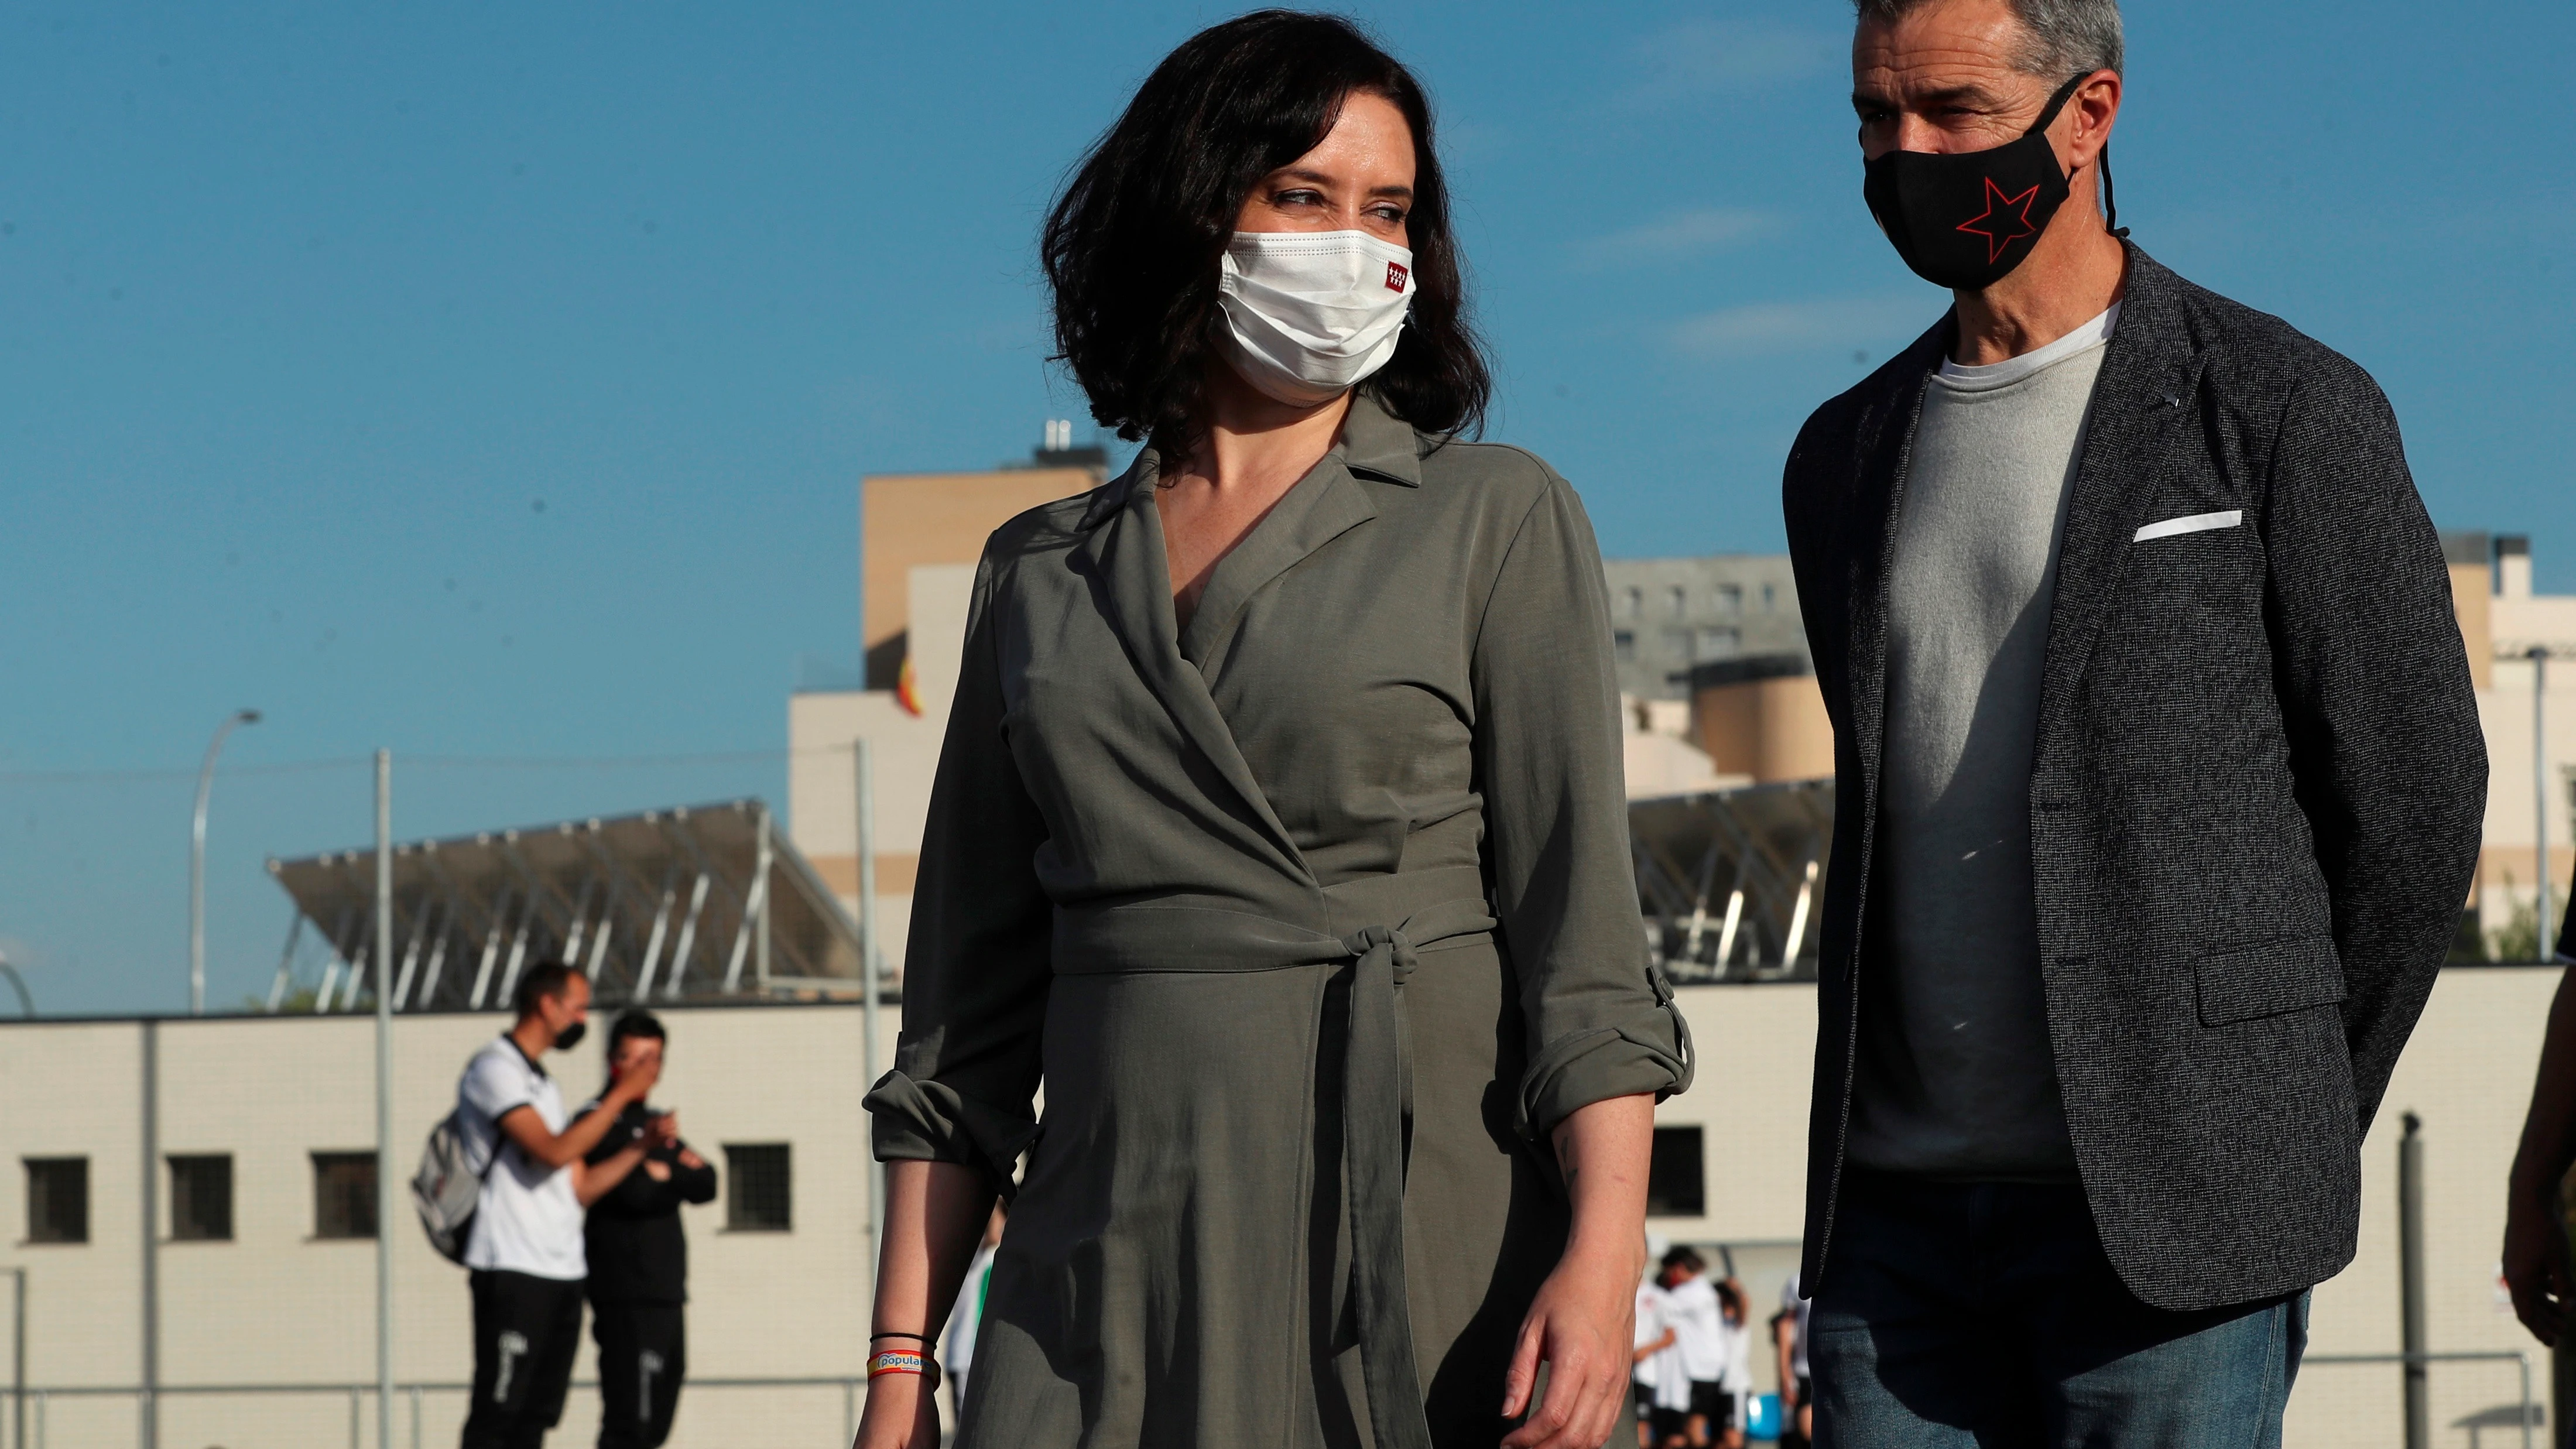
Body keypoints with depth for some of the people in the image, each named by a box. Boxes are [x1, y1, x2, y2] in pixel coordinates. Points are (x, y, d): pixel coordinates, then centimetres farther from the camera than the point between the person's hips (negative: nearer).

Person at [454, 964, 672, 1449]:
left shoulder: (544, 1085, 22)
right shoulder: (494, 1069, -6)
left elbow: (580, 1188, 19)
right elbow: (553, 1152, -18)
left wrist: (641, 1146, 7)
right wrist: (621, 1095, -12)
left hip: (562, 1272, 9)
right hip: (511, 1269, -9)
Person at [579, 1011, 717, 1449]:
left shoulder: (656, 1123, 20)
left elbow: (706, 1186, 9)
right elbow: (634, 1191, -18)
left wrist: (663, 1173, -8)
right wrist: (680, 1177, -2)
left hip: (666, 1297, 9)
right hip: (628, 1299, -9)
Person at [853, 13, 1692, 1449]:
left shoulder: (1496, 520, 5)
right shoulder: (1040, 577, 14)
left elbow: (1583, 923, -3)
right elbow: (970, 1012, 14)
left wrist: (1604, 1251, -16)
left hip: (1422, 1242, -2)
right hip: (1117, 1268, 2)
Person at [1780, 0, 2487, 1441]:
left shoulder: (2286, 414, -1)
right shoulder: (1845, 457, 16)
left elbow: (2415, 808, 1)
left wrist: (2287, 1130, 6)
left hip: (2169, 1211, -5)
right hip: (1897, 1205, 5)